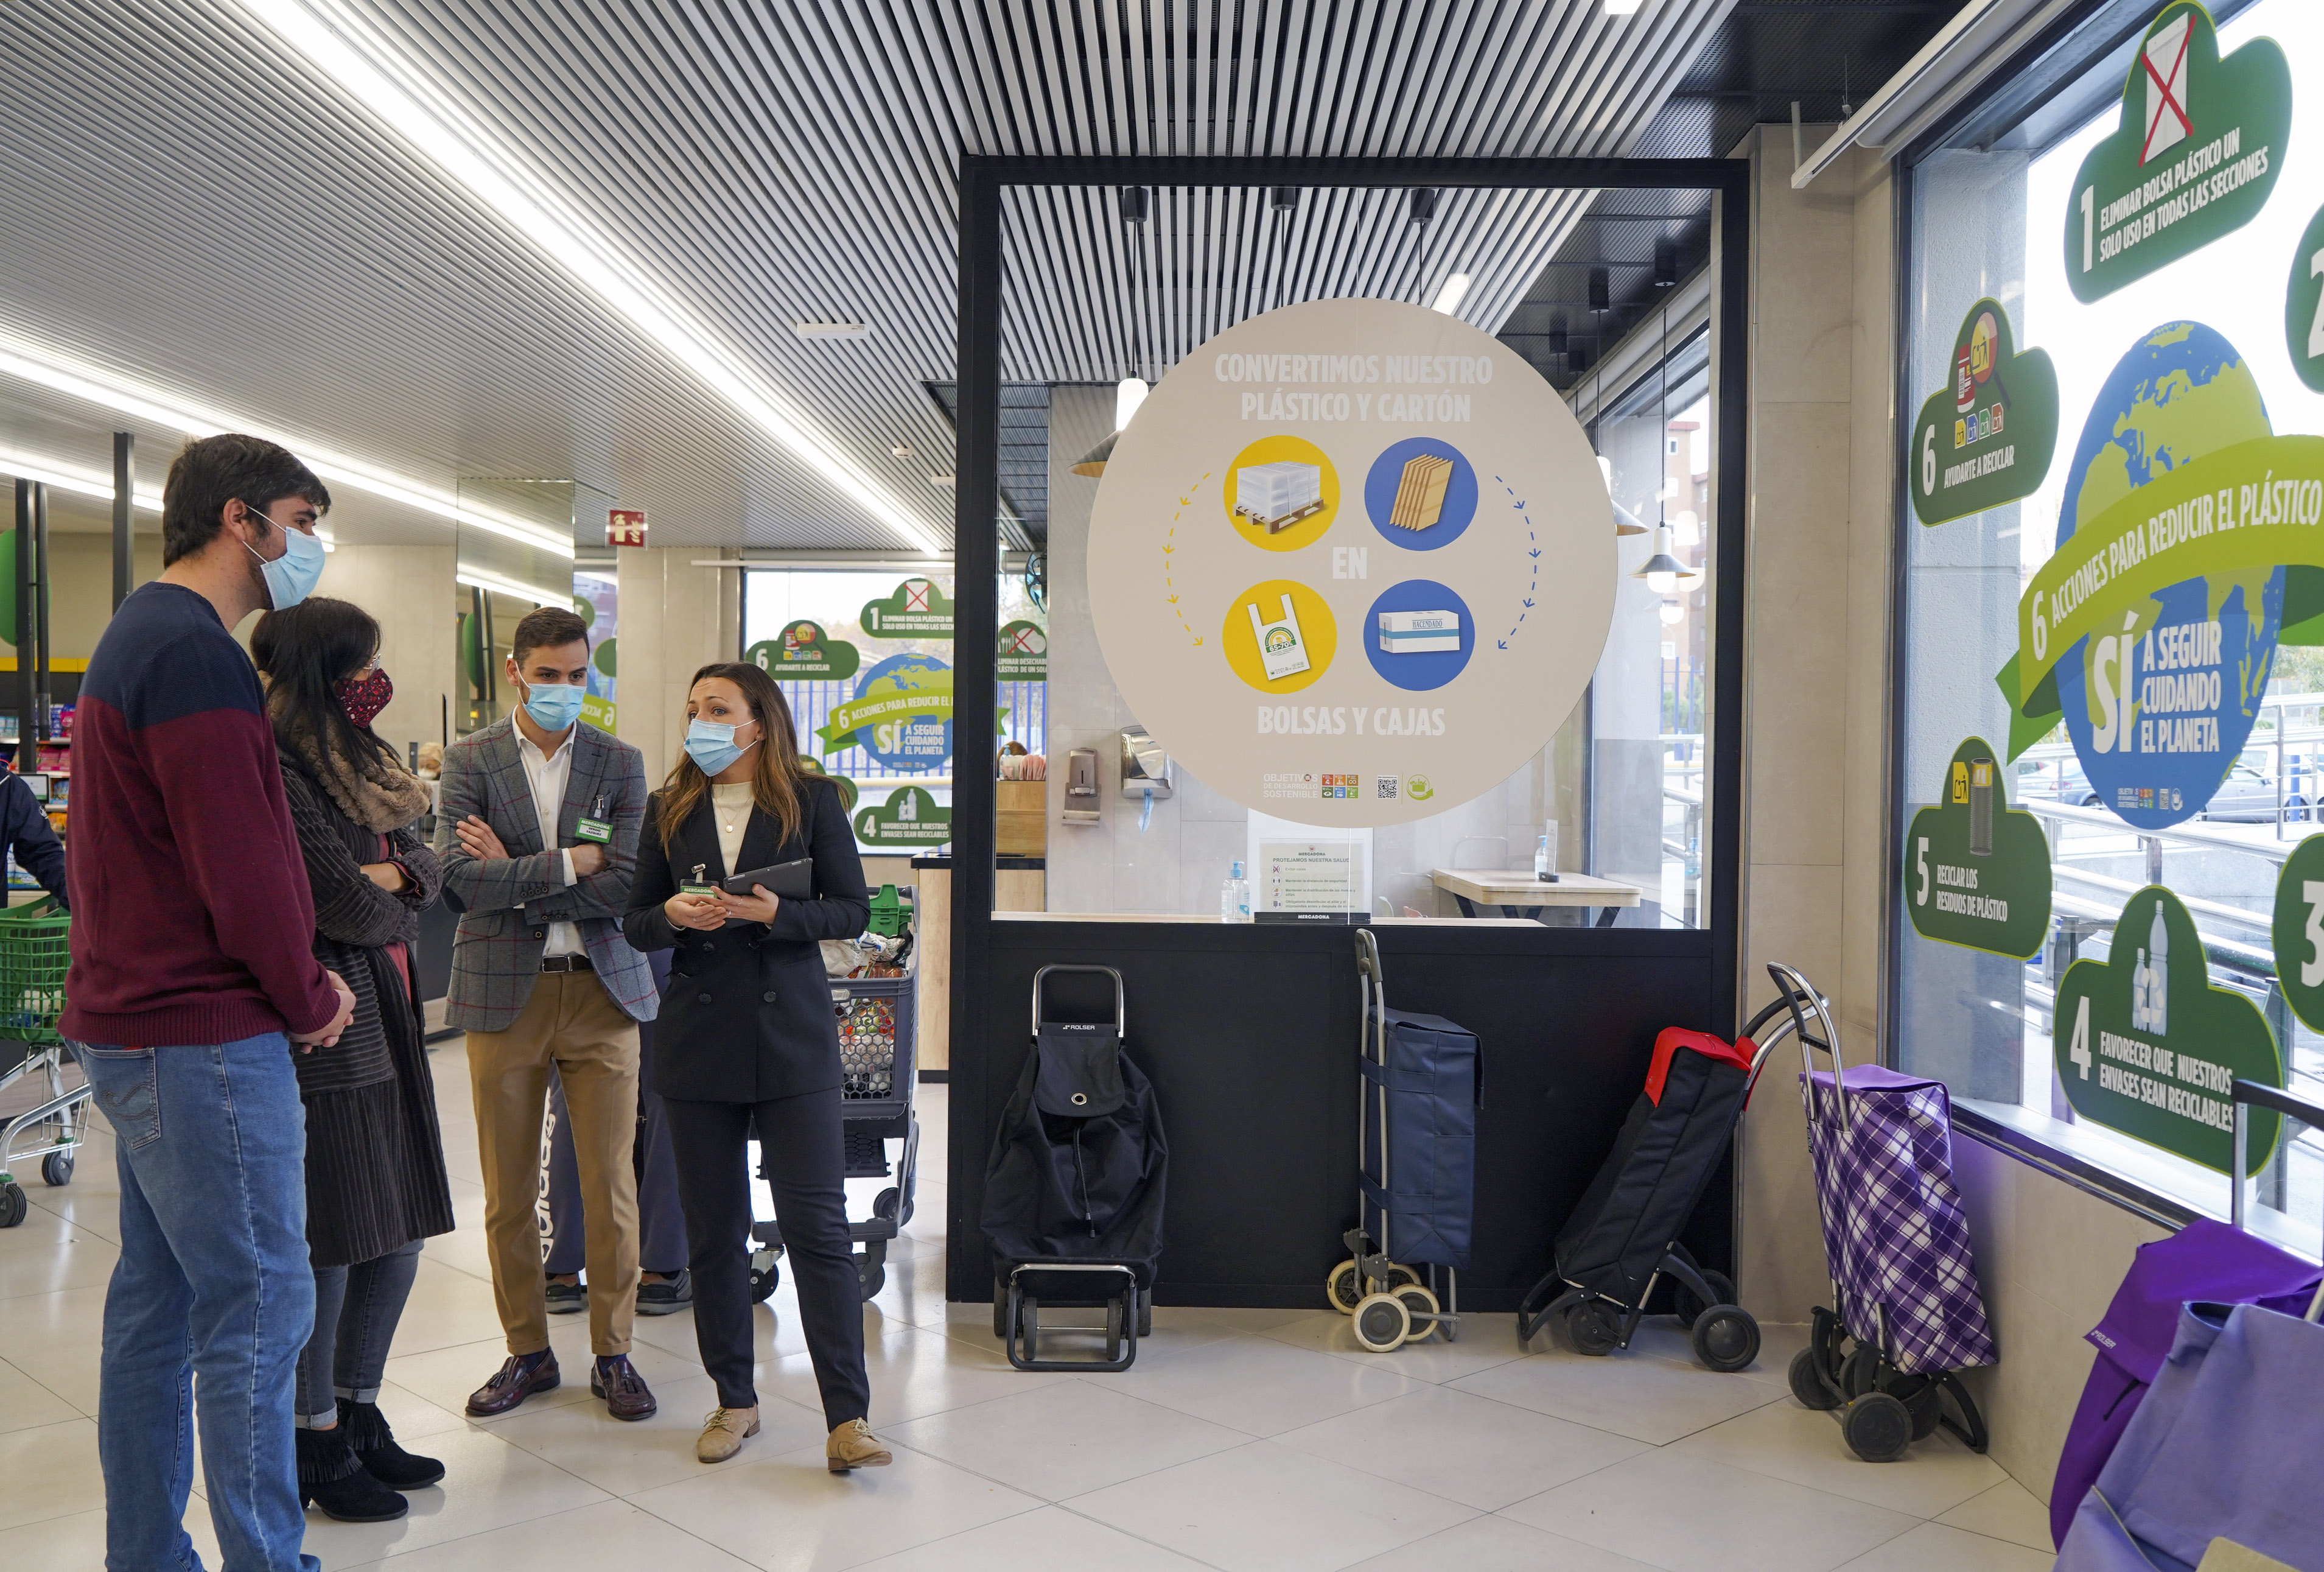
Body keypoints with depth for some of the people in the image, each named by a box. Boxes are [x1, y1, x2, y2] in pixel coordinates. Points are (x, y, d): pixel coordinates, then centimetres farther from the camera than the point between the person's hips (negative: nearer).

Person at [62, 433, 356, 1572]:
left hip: (136, 1027, 11)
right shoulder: (195, 651, -17)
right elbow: (241, 865, -22)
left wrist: (296, 986, 10)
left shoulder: (137, 636, 17)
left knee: (158, 1300, 16)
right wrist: (308, 997, -7)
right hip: (206, 1035, -11)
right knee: (258, 1305, -4)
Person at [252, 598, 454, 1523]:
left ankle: (359, 1415, 29)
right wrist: (390, 903, 3)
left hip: (385, 1028, 9)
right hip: (322, 1034, -9)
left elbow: (425, 871, 11)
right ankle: (317, 1446, 17)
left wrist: (389, 877, -10)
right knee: (326, 1244, 1)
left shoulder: (363, 766, 15)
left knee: (397, 1238, 14)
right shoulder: (279, 773, -15)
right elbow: (349, 908, -17)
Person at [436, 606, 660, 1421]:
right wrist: (569, 862, -12)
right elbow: (460, 875, -12)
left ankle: (613, 1353, 18)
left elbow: (625, 885, -7)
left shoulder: (620, 762, 4)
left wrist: (517, 880, -9)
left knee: (611, 1184, 3)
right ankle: (527, 1351, 24)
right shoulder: (469, 760, 2)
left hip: (602, 989, 0)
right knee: (508, 1191, 8)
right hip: (504, 991, 0)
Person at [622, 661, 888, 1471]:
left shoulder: (811, 800, 1)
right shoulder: (670, 810, 9)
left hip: (792, 1036, -3)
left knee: (818, 1224, -6)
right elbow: (635, 924, 11)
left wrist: (775, 913, -17)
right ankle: (734, 1400, 24)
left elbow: (852, 910, -1)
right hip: (698, 1043, 3)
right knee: (713, 1230, 9)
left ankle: (848, 1417, -1)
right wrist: (674, 915, -12)